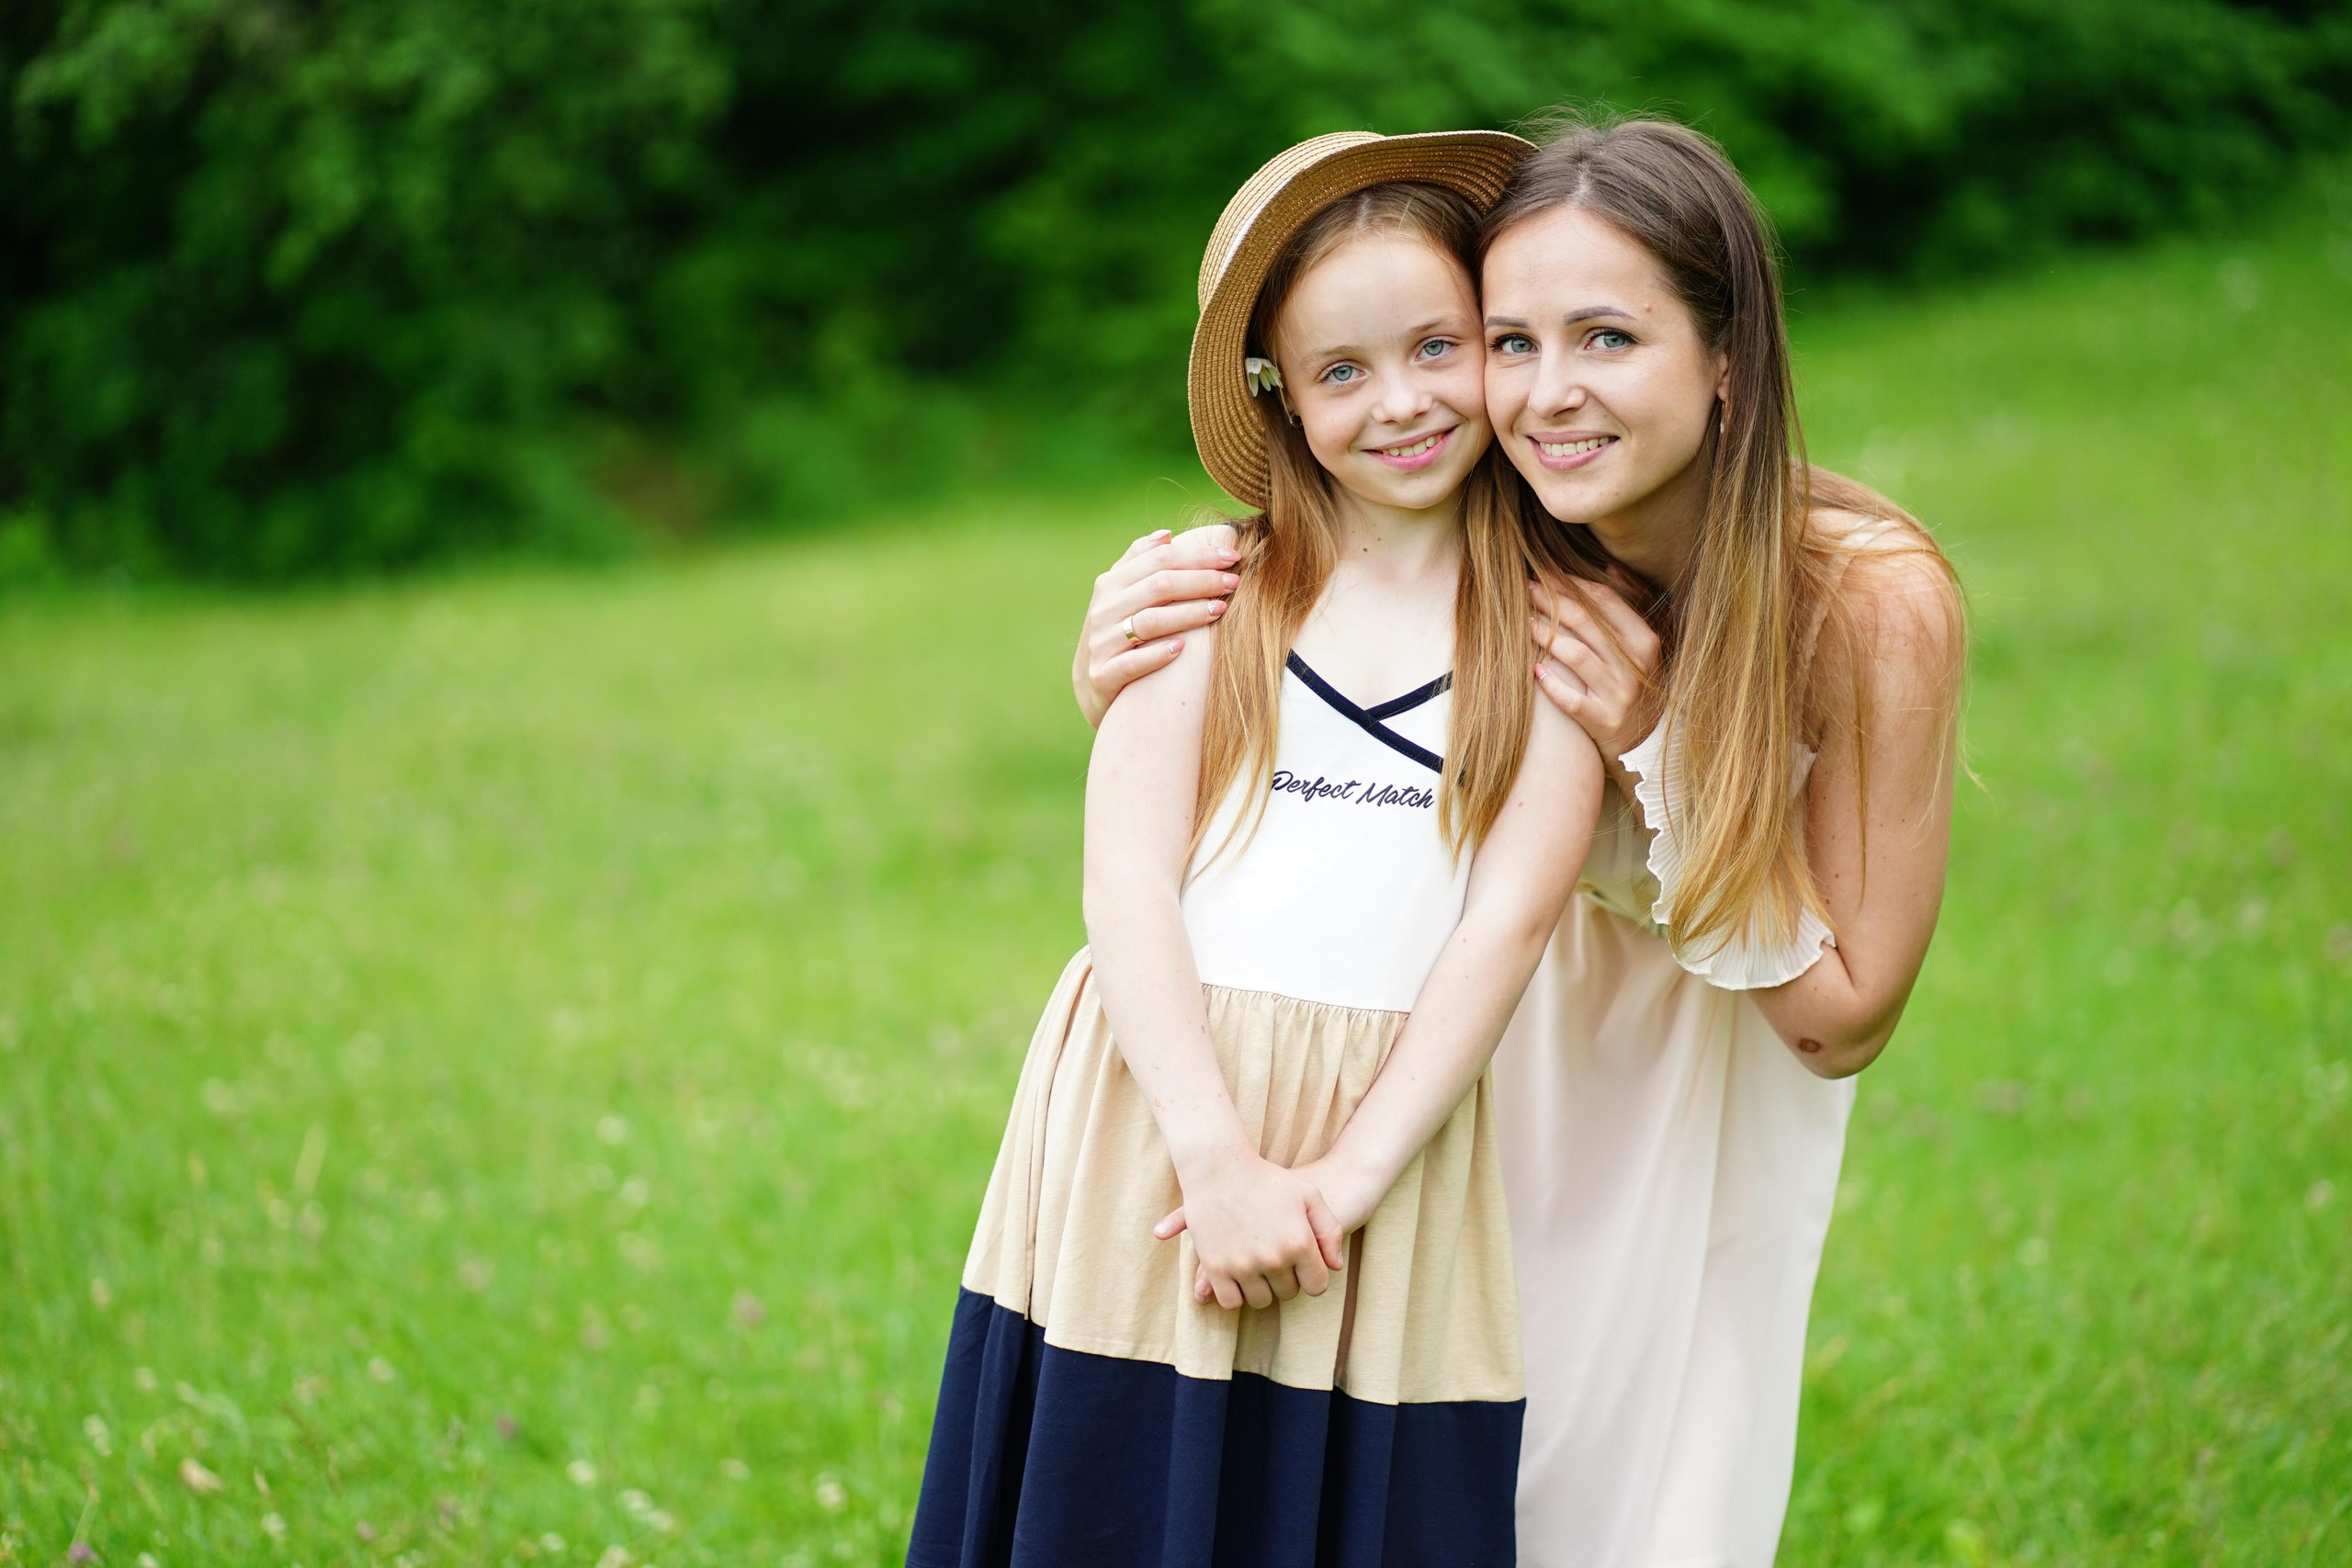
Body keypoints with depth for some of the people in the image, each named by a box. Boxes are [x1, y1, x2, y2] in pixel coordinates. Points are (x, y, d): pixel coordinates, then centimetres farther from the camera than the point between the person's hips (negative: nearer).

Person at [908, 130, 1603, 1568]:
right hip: (1160, 1118, 0)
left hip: (1396, 1129, 0)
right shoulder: (1215, 589, 3)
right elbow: (1126, 878, -4)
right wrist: (1219, 1158, -14)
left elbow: (1508, 920, -4)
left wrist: (1346, 1180, -12)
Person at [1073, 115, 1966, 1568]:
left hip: (1700, 1138, -2)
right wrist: (1121, 689, -30)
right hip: (1490, 1080, 2)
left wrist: (1650, 751, -32)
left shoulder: (1873, 603, -28)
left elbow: (1841, 1019, -20)